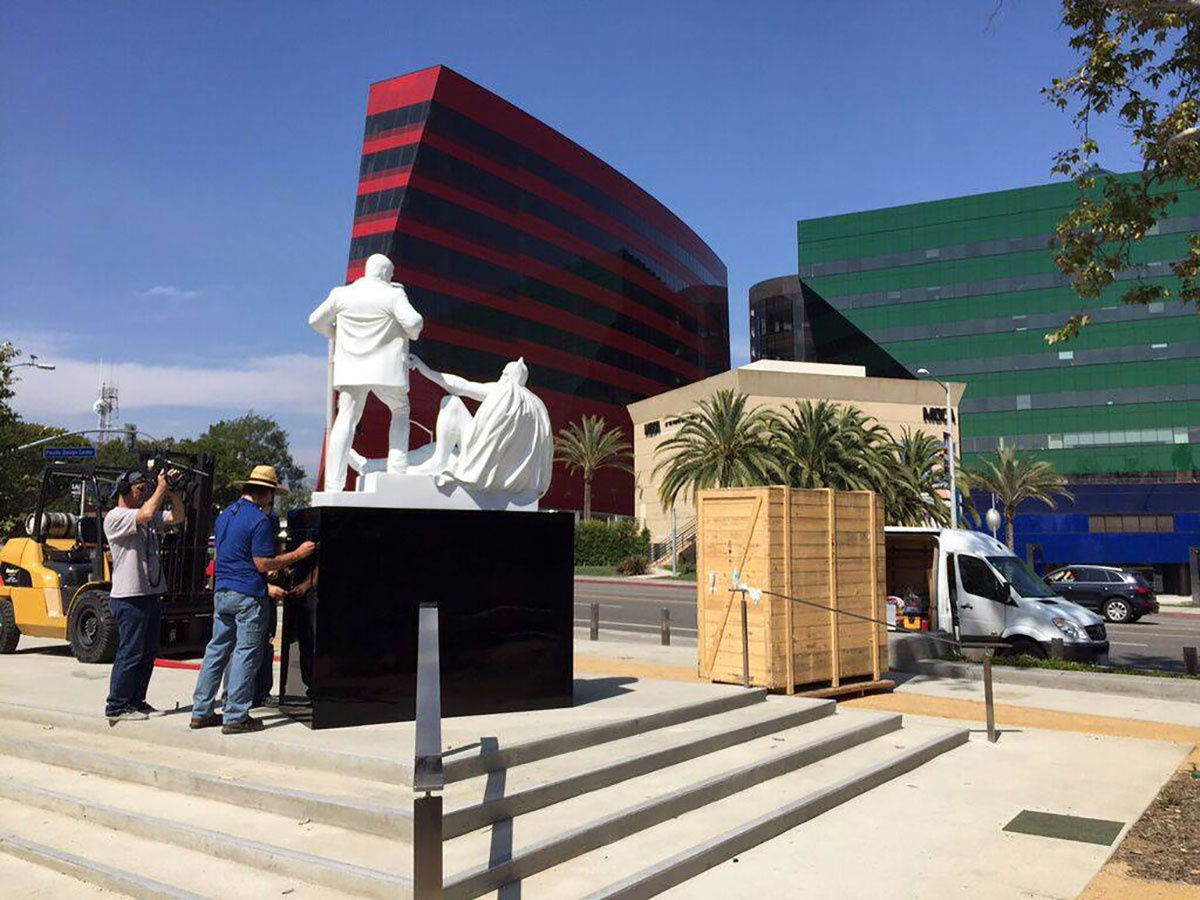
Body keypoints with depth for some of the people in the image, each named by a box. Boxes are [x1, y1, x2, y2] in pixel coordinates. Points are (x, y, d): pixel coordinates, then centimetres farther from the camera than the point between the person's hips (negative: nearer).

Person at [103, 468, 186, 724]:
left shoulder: (149, 519, 17)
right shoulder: (116, 516, -9)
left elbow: (177, 517, 12)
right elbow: (147, 513, -24)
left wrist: (172, 492, 1)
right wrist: (161, 487, -13)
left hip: (151, 595, 9)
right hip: (129, 597, -9)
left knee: (148, 653, 13)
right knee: (130, 653, -4)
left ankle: (136, 701, 23)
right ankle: (116, 707, 5)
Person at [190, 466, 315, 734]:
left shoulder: (224, 515, 14)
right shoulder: (259, 520, -13)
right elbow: (263, 563, -16)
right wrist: (298, 553, -8)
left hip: (221, 592, 8)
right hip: (248, 596, -8)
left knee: (217, 649, 14)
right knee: (246, 654, -1)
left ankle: (201, 712, 19)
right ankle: (235, 717, 2)